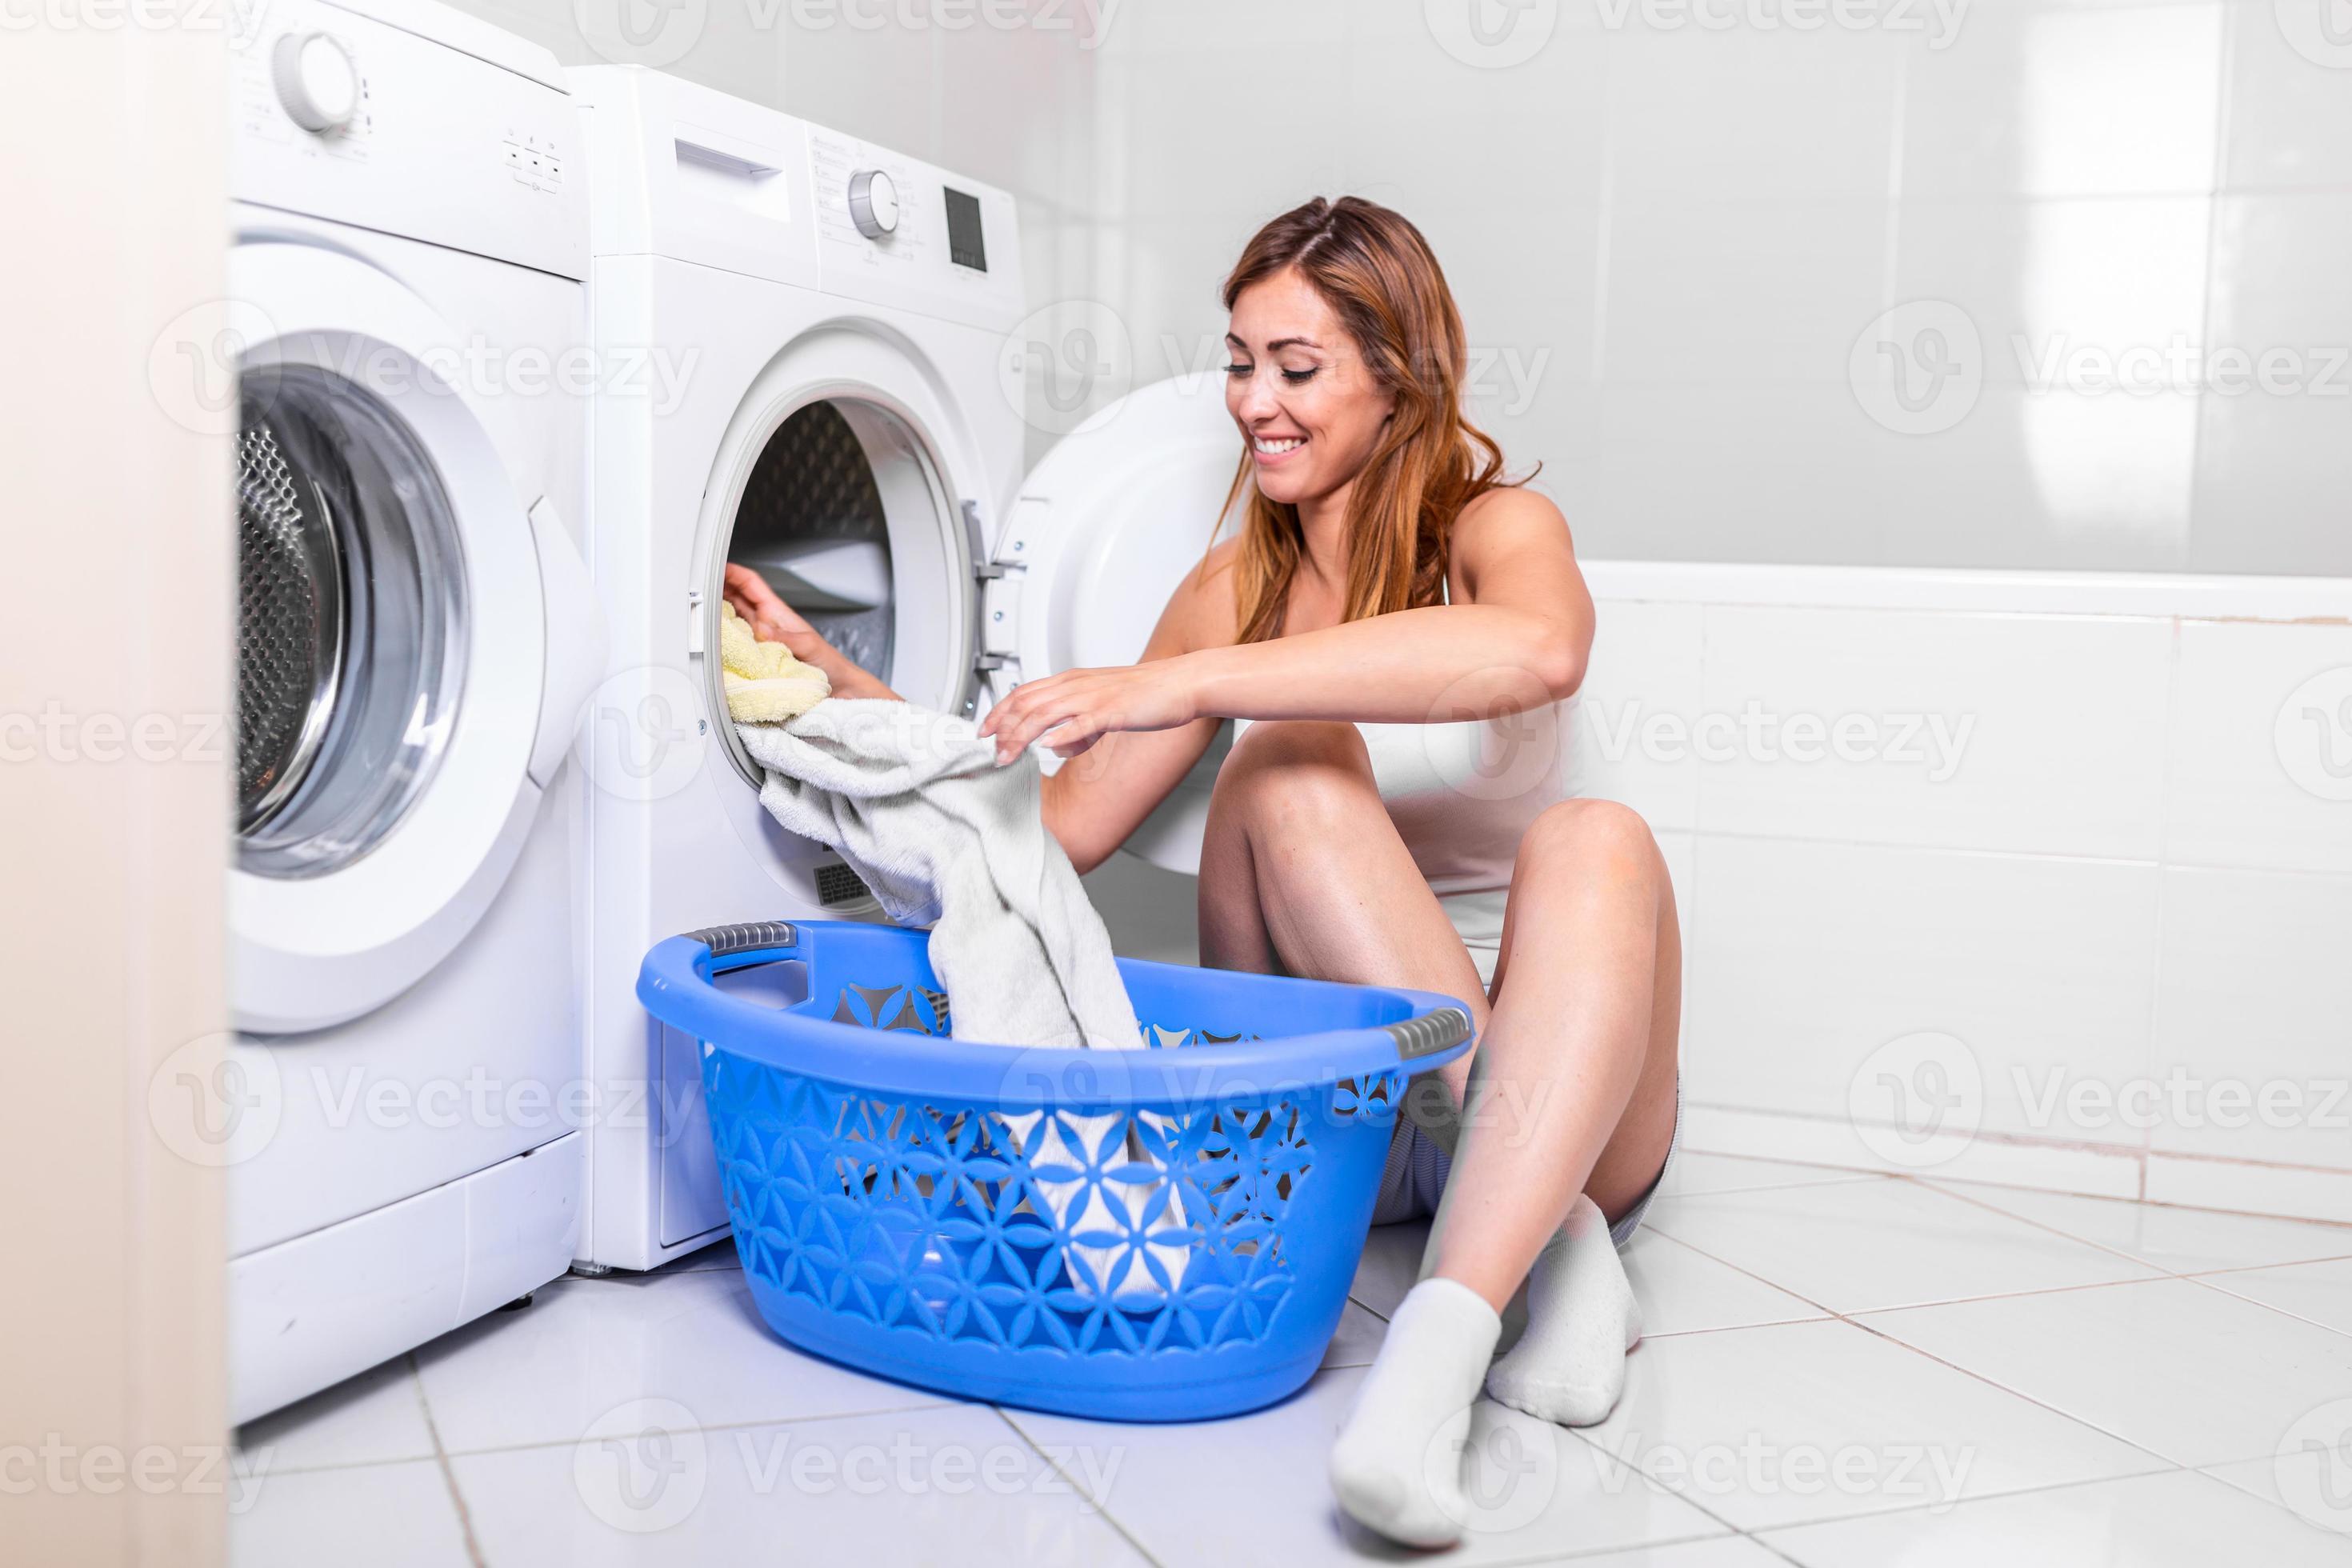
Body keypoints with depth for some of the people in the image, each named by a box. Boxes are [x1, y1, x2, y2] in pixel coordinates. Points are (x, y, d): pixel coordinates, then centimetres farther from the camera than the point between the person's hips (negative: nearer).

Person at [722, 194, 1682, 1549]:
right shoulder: (1235, 587, 8)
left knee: (1595, 837, -33)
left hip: (1553, 1077, -2)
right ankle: (1555, 1246, -30)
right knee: (1289, 764, -24)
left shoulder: (1496, 528, -5)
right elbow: (1069, 823, 6)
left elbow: (1539, 649, -33)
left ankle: (1446, 1335, -48)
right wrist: (845, 684, -1)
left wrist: (1184, 684, -37)